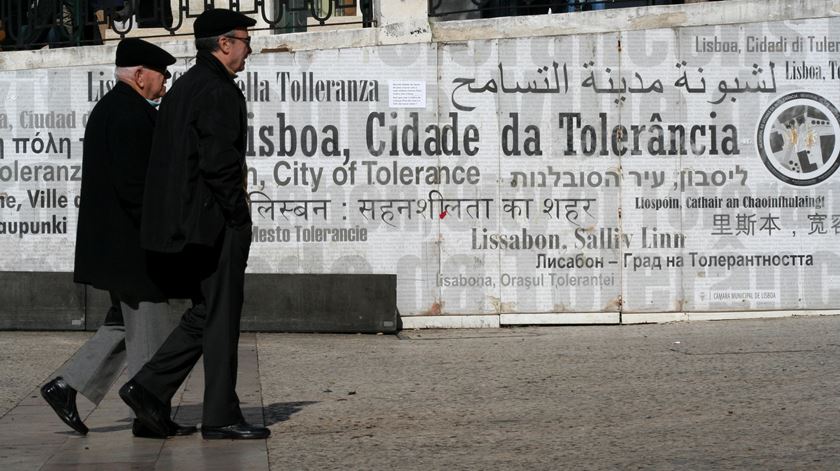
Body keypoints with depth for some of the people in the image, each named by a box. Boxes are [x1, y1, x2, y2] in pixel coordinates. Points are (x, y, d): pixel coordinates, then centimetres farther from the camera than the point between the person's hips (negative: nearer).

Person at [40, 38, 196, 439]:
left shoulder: (107, 108, 17)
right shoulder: (131, 112, -16)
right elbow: (133, 183, -24)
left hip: (110, 241, 10)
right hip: (131, 241, -10)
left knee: (127, 322, 16)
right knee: (150, 324, -2)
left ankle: (66, 386, 13)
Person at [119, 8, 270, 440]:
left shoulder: (182, 88, 16)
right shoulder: (218, 92, -14)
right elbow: (219, 161, -22)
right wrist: (240, 218, -13)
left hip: (184, 223, 10)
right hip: (215, 223, -10)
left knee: (206, 312, 16)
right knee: (221, 315, -2)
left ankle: (149, 387, 8)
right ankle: (221, 417, 3)